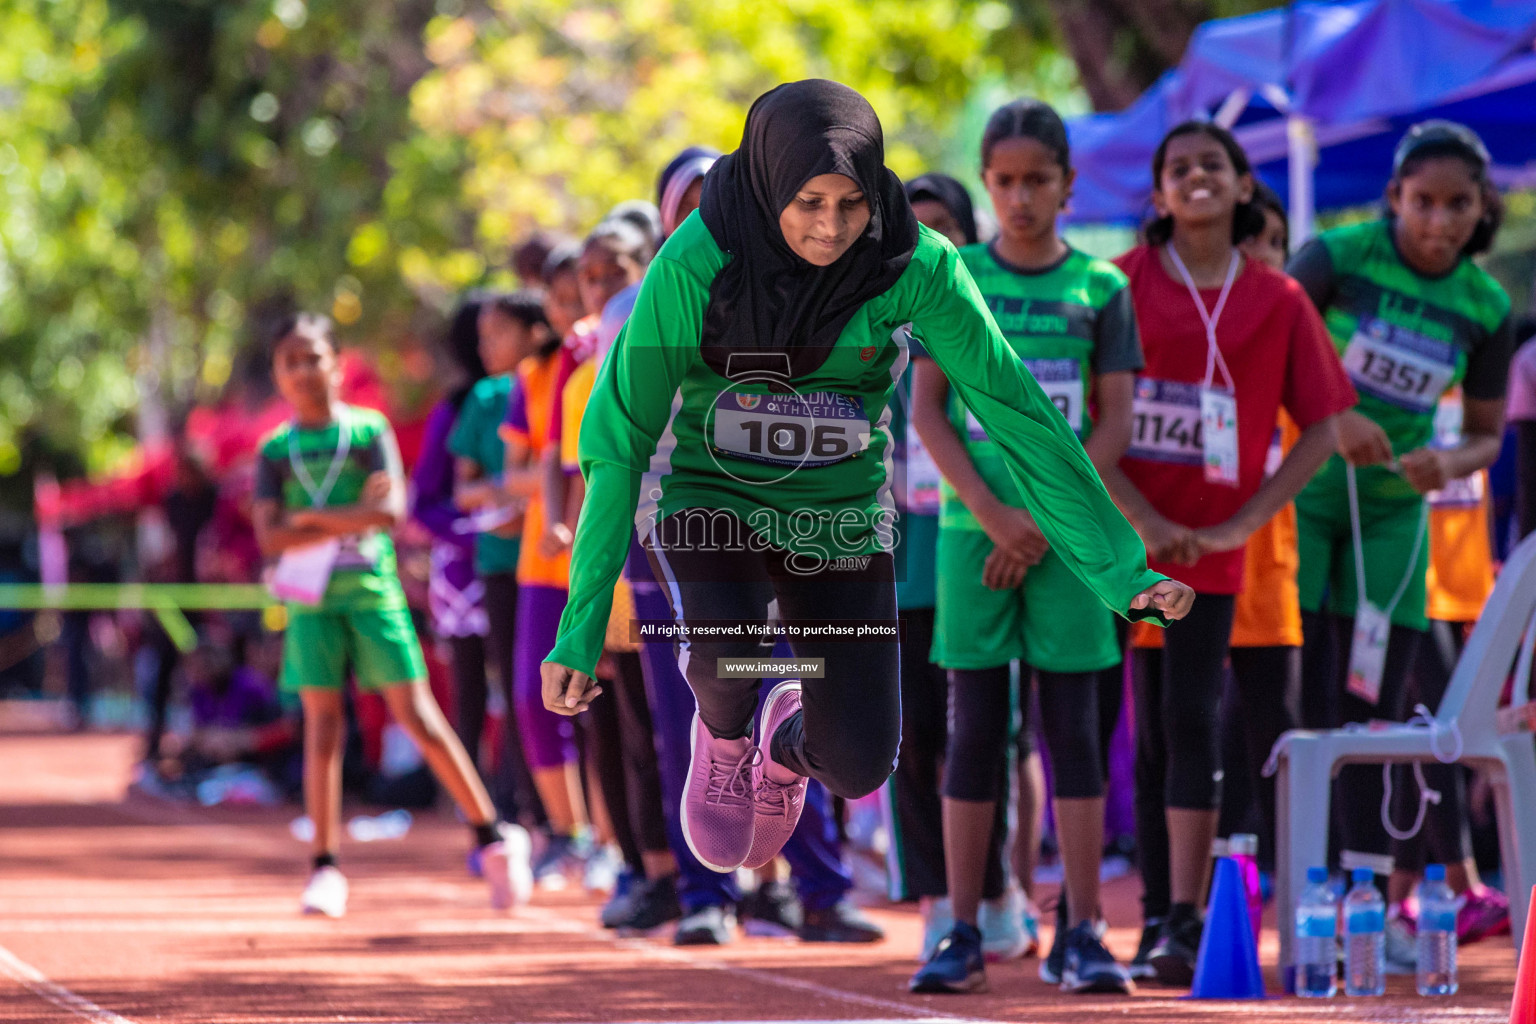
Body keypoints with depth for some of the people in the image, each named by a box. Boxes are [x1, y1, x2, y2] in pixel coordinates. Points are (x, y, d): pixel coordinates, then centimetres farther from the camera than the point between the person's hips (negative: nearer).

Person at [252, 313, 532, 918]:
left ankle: (493, 836, 5)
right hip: (313, 600, 2)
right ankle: (325, 867, 2)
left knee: (416, 714, -4)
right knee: (322, 726, -1)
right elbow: (270, 538, -4)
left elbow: (390, 512, -12)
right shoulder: (275, 450, 7)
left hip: (373, 591, -2)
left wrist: (310, 517, -12)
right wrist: (349, 521, -13)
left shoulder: (368, 430, 1)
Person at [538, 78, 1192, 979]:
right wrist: (581, 626, -21)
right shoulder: (697, 262, -25)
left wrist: (1119, 568, -20)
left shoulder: (915, 267, -21)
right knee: (728, 662, -32)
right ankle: (723, 729, 9)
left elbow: (1017, 413, -16)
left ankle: (792, 740, 33)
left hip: (841, 516, 2)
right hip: (711, 497, -2)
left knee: (858, 767, -8)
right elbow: (622, 437, -19)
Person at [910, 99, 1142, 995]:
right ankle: (962, 930, 4)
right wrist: (991, 511, -10)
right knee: (977, 728, 1)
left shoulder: (1100, 286, 5)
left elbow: (1114, 423, 2)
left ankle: (1080, 934, 0)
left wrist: (1045, 520, -8)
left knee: (1074, 727, -2)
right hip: (972, 525, 0)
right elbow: (926, 407, 1)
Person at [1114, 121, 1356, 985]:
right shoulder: (1121, 285, 2)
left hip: (1210, 552, 0)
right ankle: (1159, 913, 12)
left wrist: (1241, 523, -4)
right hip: (1113, 546, 0)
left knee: (1191, 719, -8)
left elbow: (1323, 428, 6)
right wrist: (1143, 519, -11)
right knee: (1146, 727, 4)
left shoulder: (1278, 301, 5)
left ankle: (1187, 921, -9)